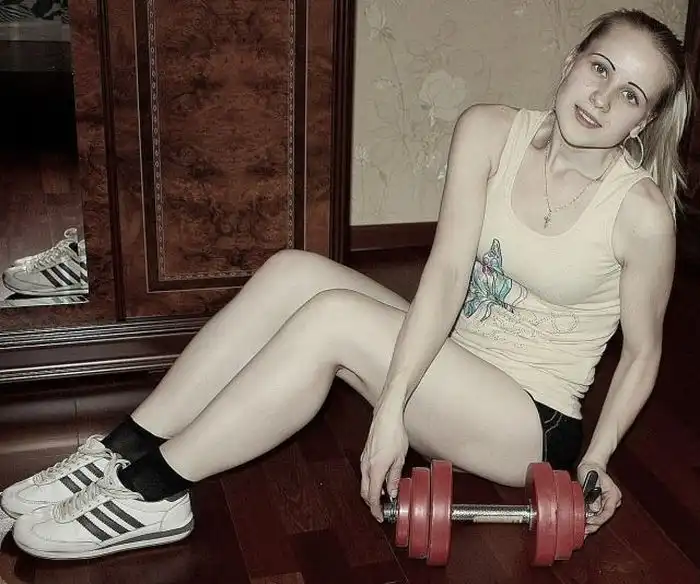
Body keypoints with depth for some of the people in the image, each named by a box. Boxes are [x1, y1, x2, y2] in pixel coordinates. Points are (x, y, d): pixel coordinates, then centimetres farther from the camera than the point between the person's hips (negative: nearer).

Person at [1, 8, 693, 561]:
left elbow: (643, 349, -3)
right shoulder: (488, 132, -8)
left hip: (534, 428, -4)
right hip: (449, 358, 5)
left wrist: (597, 458, -13)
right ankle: (124, 449, -13)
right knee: (294, 270, -19)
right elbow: (447, 271, -18)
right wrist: (390, 405, -27)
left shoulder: (640, 211, -16)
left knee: (331, 318, -27)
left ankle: (152, 491, -18)